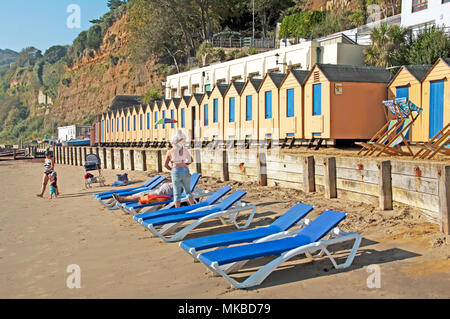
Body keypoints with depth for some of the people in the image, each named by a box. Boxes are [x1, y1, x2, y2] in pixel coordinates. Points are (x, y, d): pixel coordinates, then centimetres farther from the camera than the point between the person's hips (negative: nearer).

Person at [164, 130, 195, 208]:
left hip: (176, 172, -2)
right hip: (185, 171, 2)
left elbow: (166, 165, -1)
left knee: (177, 193, 7)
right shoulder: (185, 150, 3)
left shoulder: (170, 151, -3)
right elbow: (192, 160, 15)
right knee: (188, 191, 16)